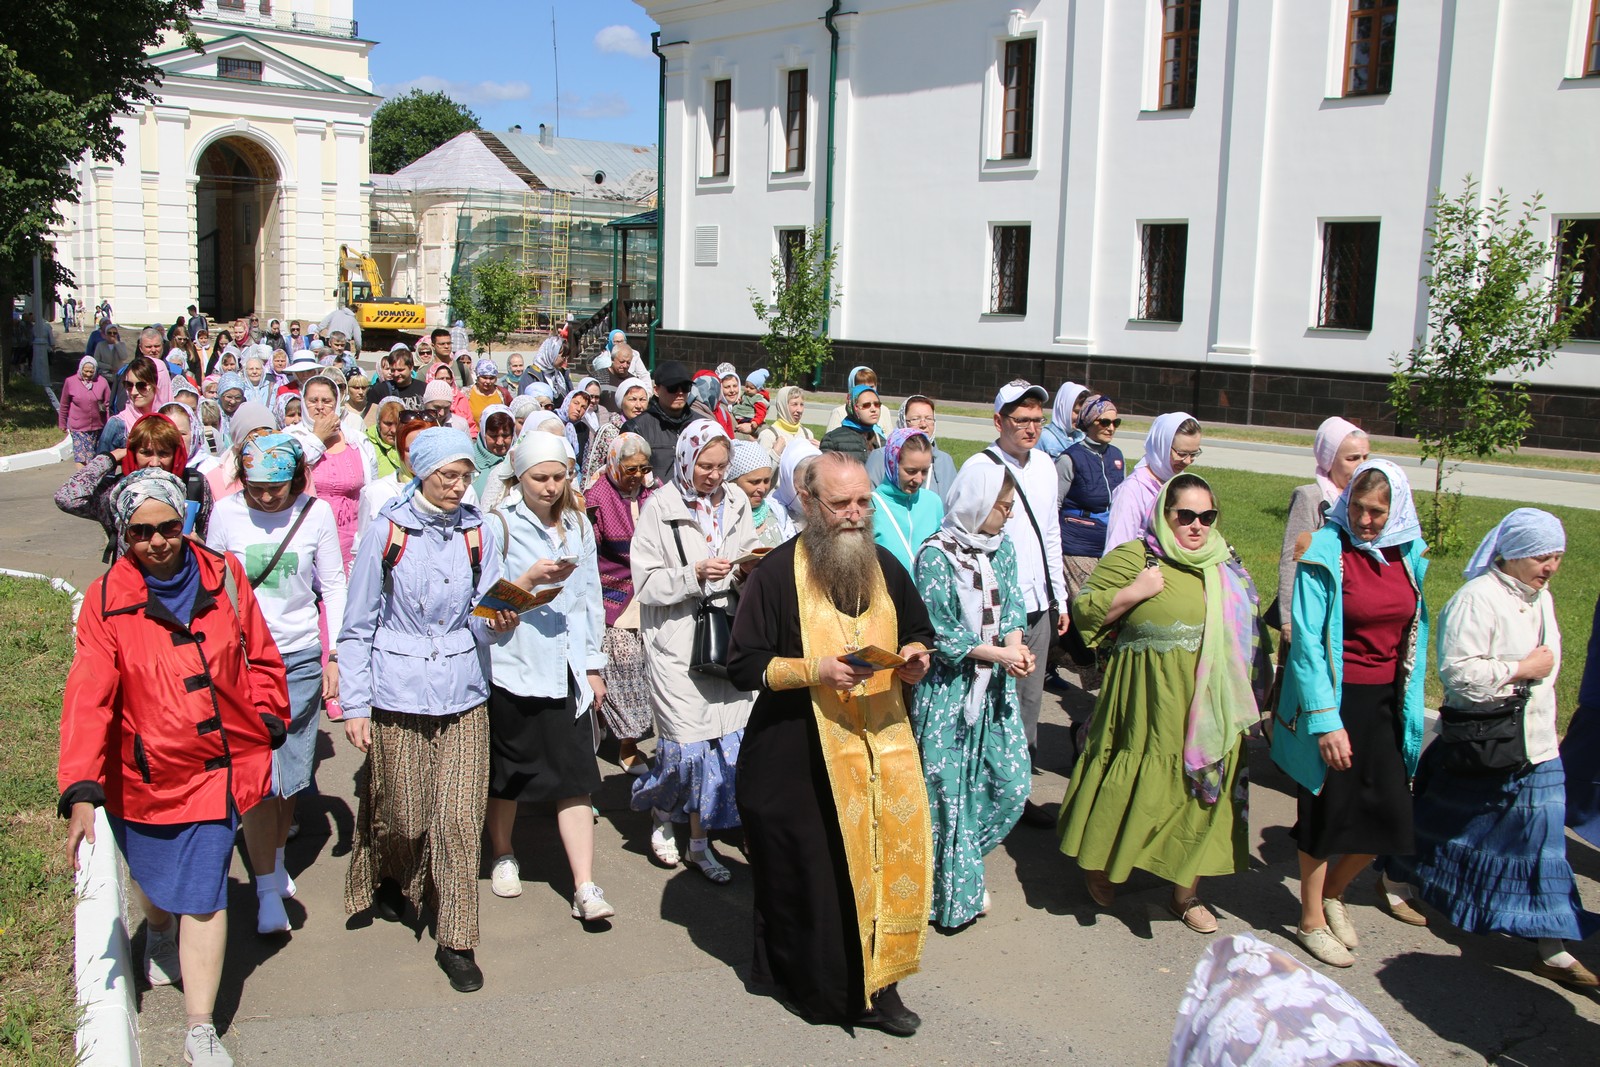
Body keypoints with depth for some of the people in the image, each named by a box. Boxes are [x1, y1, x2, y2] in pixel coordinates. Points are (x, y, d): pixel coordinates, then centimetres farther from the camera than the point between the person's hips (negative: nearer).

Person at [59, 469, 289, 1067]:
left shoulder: (223, 577, -4)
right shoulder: (107, 601, -12)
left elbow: (260, 657, 8)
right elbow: (88, 698, -17)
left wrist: (265, 720, 2)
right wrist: (81, 793, -22)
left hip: (221, 765, 0)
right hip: (145, 774, 0)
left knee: (203, 895, -2)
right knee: (154, 878, 22)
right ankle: (159, 935, 59)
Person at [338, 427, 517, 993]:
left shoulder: (479, 533, 4)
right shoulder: (388, 534, -3)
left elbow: (482, 620, 5)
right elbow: (357, 627, 2)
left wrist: (498, 621, -18)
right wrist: (354, 704, -2)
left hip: (463, 696, 2)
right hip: (398, 695, -1)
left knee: (460, 819, -2)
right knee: (402, 814, 8)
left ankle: (455, 939, 10)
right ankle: (387, 876, 43)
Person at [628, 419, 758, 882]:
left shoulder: (736, 503, 8)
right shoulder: (661, 507, -5)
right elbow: (647, 583, -9)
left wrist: (746, 573, -3)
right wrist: (695, 575, -21)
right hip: (677, 641, -4)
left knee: (725, 739, 4)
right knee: (687, 742, -5)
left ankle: (699, 842, 18)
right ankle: (661, 814, 26)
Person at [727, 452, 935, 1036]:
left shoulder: (885, 566, 7)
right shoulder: (777, 572, -9)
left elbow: (919, 634, 20)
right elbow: (743, 665, -10)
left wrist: (915, 656, -3)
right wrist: (815, 670, -22)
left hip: (880, 745, 4)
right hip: (797, 757, -4)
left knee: (885, 861, 2)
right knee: (809, 873, 3)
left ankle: (873, 986, 18)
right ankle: (807, 984, 25)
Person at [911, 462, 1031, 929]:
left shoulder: (1003, 548, 7)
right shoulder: (935, 556, -14)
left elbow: (1012, 607, 7)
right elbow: (942, 633, -14)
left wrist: (1017, 646, -13)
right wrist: (1001, 654, -15)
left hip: (995, 685, 6)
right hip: (948, 689, -6)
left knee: (1012, 782, 5)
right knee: (948, 789, 1)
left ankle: (961, 860, 28)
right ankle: (953, 892, 16)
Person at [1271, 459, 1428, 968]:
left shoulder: (1408, 554, 3)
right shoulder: (1325, 553, -14)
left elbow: (1414, 634, 11)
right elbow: (1307, 640, -16)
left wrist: (1412, 710, 8)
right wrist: (1325, 719, -19)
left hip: (1384, 701, 5)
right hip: (1333, 697, -5)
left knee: (1388, 816, 5)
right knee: (1328, 810, 6)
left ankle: (1333, 893, 33)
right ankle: (1311, 922, 26)